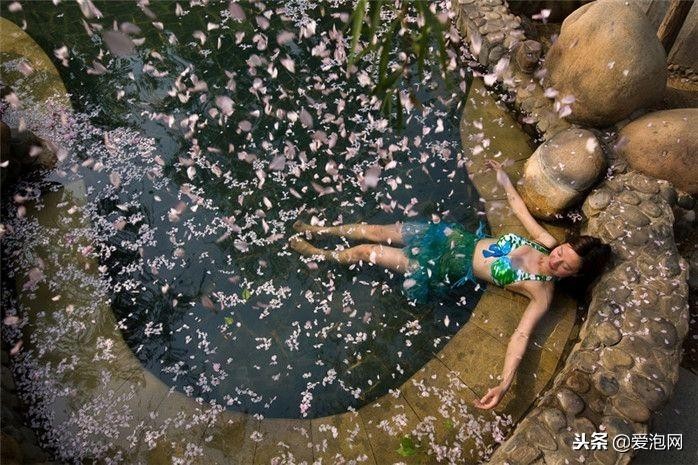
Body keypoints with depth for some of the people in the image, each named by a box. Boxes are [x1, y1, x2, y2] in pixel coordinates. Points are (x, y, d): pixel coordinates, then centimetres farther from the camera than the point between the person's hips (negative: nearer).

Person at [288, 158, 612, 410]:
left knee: (365, 251, 0)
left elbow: (522, 334, -27)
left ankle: (316, 253, 30)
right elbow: (519, 207, 12)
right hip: (460, 238, 5)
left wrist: (505, 384, -41)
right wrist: (503, 177, 20)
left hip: (449, 271, -5)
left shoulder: (543, 293, -18)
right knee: (376, 231, 8)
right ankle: (316, 229, 34)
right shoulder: (547, 241, -4)